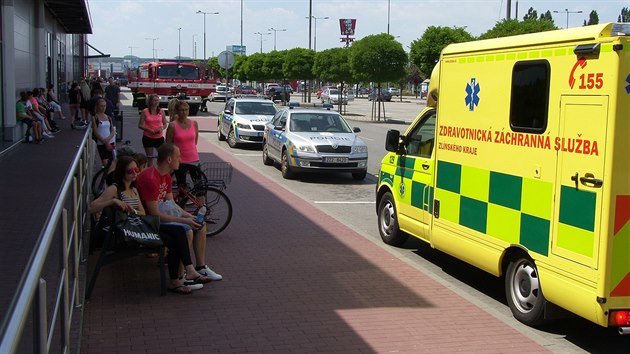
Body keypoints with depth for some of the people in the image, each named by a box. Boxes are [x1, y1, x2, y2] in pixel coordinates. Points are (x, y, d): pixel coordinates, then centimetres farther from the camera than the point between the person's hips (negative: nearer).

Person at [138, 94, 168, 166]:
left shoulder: (161, 112, 3)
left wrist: (162, 128, -12)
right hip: (148, 137, -2)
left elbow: (165, 124, 10)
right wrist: (149, 130, -18)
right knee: (150, 157, 4)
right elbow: (140, 125, -4)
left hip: (159, 137, 2)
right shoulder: (145, 111, -4)